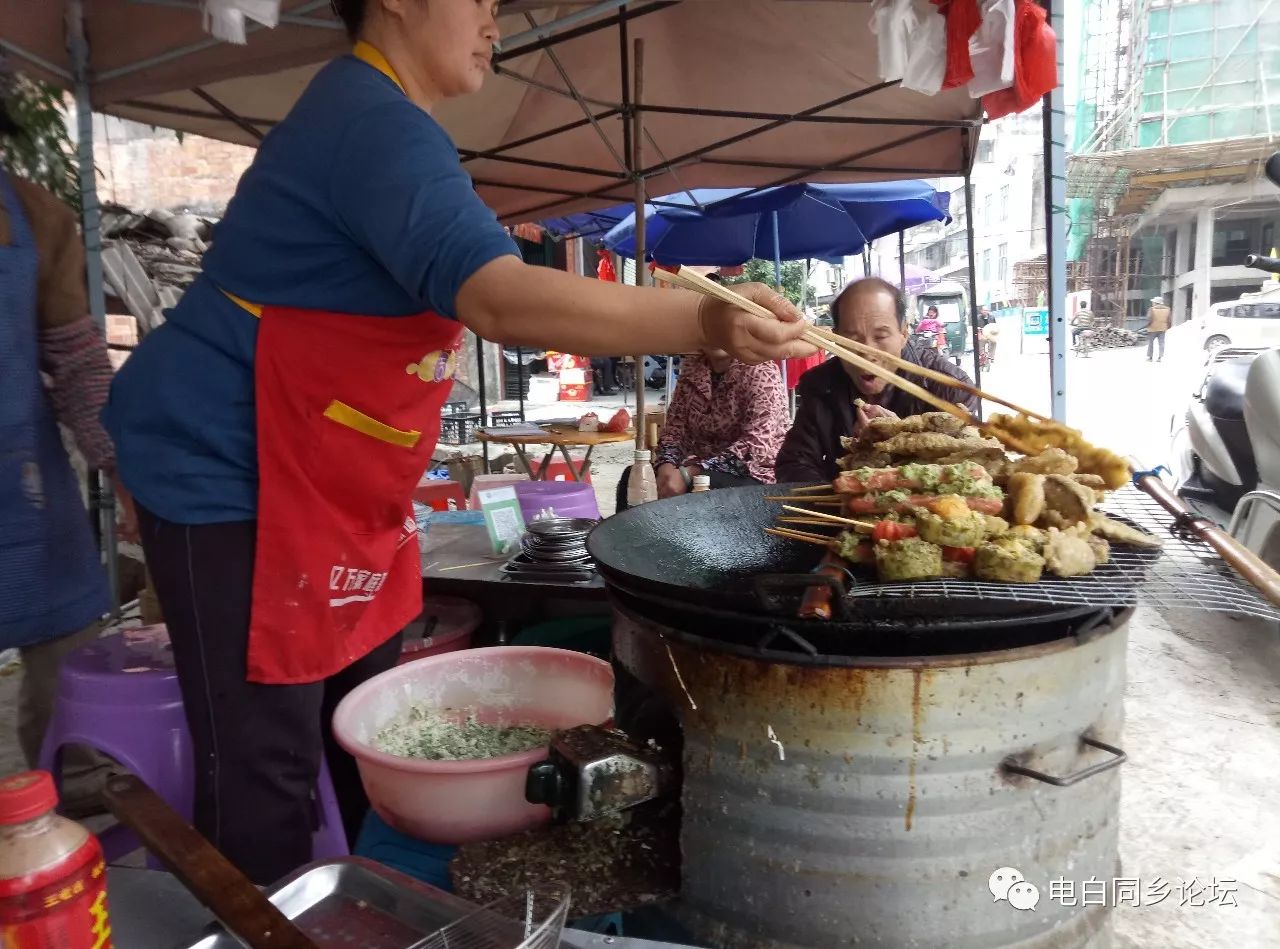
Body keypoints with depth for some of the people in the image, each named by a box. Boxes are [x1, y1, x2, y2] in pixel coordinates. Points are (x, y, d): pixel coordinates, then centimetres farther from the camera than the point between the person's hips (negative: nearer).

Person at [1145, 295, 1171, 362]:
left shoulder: (1152, 309, -12)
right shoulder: (1167, 309, 6)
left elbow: (1149, 319, -16)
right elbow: (1168, 320, 8)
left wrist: (1148, 326, 0)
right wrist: (1167, 328, 17)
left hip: (1153, 329, -4)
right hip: (1162, 329, 4)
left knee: (1150, 343, 6)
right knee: (1161, 343, 6)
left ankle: (1149, 357, 6)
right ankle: (1161, 357, -1)